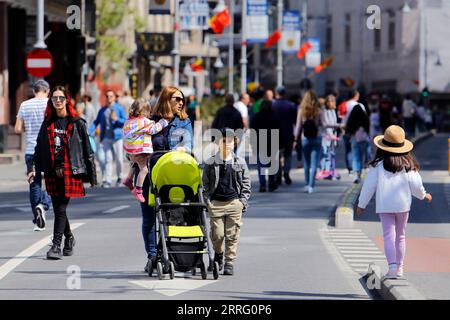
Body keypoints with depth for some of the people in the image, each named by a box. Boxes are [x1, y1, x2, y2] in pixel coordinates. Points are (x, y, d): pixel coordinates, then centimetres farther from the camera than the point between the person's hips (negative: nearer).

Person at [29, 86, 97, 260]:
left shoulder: (77, 123, -1)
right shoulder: (48, 123, 12)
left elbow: (87, 149, 1)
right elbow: (39, 147, 14)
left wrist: (92, 175, 0)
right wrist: (33, 168, 2)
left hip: (70, 172, -4)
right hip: (52, 172, 4)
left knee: (61, 209, -9)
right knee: (58, 209, 8)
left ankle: (56, 245, -8)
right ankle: (69, 238, 29)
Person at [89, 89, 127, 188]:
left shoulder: (119, 108, 3)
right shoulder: (102, 110, 14)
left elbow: (126, 121, 0)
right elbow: (96, 122, 14)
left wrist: (117, 119, -16)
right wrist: (90, 132, 1)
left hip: (117, 137, -2)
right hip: (106, 138, 3)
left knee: (119, 158, 0)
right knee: (107, 159, -2)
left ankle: (119, 177, 21)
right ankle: (107, 180, -3)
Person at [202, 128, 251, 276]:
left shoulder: (240, 162, 8)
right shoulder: (211, 163, 5)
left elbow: (246, 184, 11)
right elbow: (205, 184, 9)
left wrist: (243, 201, 2)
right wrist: (207, 201, -1)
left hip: (234, 203, 0)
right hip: (216, 203, 0)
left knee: (232, 235, -1)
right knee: (217, 234, -2)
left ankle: (229, 262, 7)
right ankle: (218, 255, 25)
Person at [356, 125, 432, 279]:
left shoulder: (378, 165, -6)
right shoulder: (408, 165, -3)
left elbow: (369, 185, -2)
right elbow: (415, 184, -2)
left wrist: (361, 204, 9)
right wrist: (423, 195, 20)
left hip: (384, 206, -2)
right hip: (403, 204, 2)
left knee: (389, 235, -2)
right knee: (400, 235, 15)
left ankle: (392, 265, -19)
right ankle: (399, 267, 21)